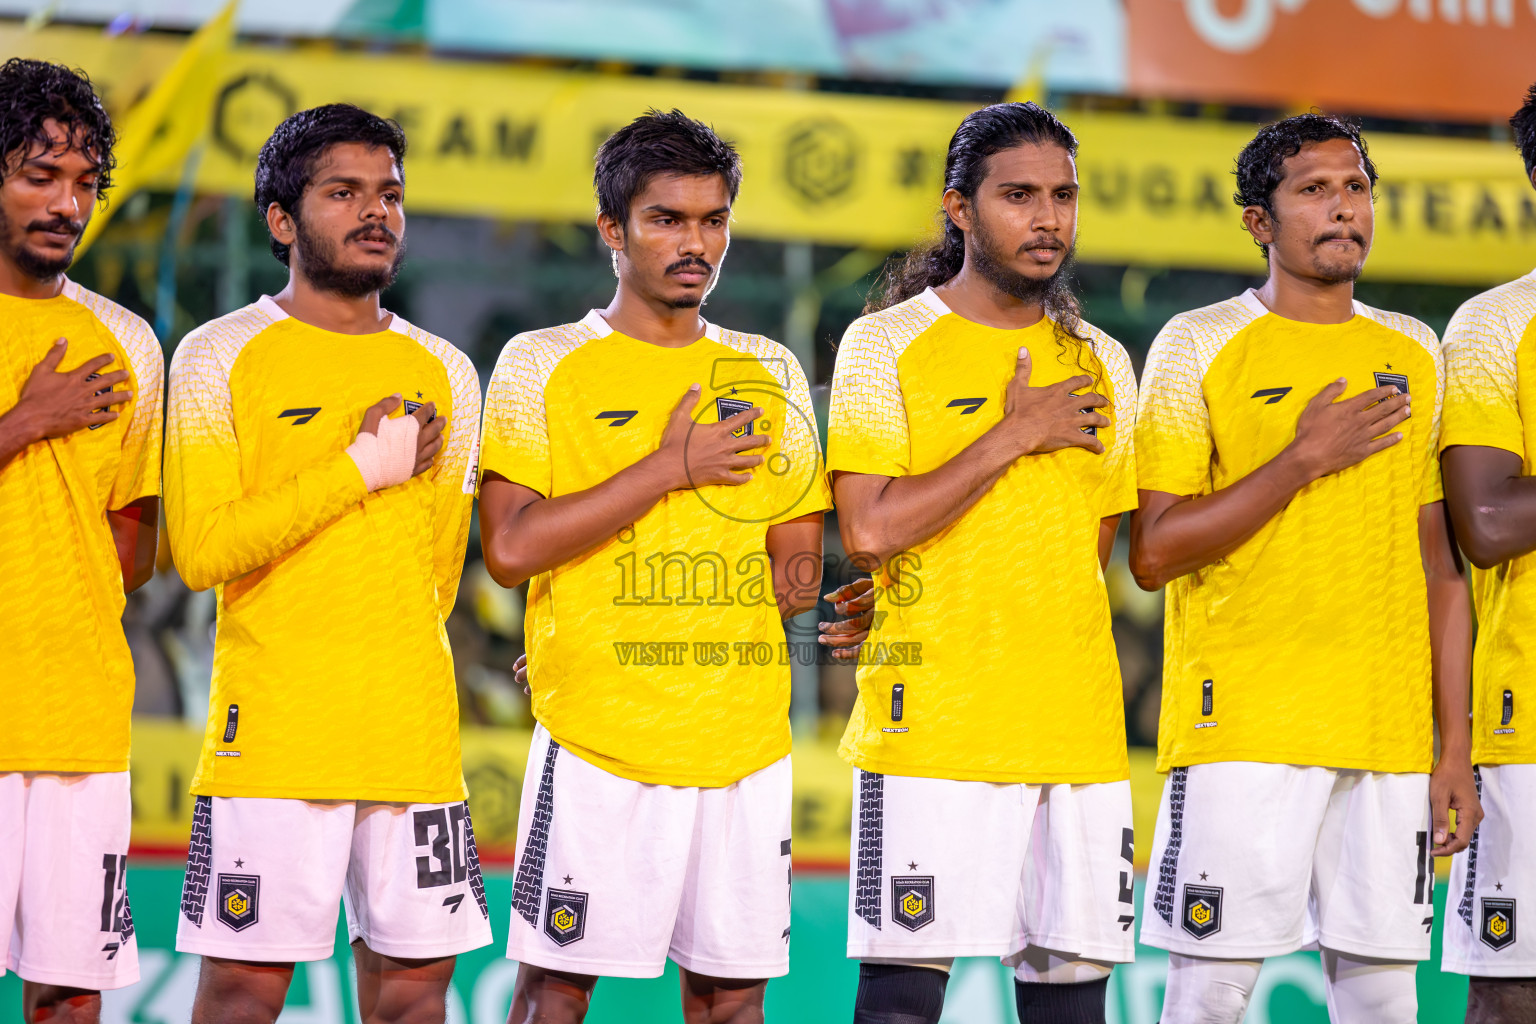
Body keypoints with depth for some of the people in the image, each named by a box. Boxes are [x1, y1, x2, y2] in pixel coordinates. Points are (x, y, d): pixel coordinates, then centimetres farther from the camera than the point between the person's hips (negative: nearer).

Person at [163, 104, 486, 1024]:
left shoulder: (445, 373, 14)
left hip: (415, 735, 4)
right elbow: (202, 550, -10)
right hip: (270, 733, -4)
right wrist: (364, 469, -9)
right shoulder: (220, 357, 1)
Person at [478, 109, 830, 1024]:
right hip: (597, 741, -4)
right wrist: (672, 466, -11)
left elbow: (798, 576, 12)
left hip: (745, 738, 4)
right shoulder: (543, 365, 2)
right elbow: (513, 547, -10)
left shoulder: (770, 374, 14)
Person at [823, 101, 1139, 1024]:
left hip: (1079, 731, 4)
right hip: (930, 729, -4)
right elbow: (871, 527, -11)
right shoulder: (887, 345, 0)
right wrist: (1015, 436, -9)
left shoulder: (1102, 365, 14)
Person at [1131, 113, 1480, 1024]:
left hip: (1390, 736, 4)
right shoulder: (1199, 346, 0)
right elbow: (1154, 554, -5)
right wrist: (1306, 459, -12)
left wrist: (1455, 747, 8)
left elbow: (1440, 566, 14)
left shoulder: (1414, 355, 13)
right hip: (1242, 728, -4)